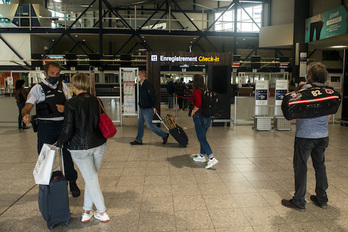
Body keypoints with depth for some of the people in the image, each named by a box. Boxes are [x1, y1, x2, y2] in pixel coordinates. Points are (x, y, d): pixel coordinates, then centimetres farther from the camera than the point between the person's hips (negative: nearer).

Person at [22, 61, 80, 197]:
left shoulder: (62, 86, 10)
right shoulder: (38, 88, -1)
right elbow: (27, 106, -11)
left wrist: (65, 108, -10)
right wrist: (25, 115, -34)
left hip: (63, 125, 2)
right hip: (45, 126, -2)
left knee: (68, 155, 6)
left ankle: (72, 183, 24)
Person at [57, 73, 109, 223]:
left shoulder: (71, 104, -14)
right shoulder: (95, 100, 1)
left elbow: (68, 130, -16)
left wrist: (59, 143, 3)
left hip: (80, 147, -4)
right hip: (99, 144, 5)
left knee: (91, 179, 7)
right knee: (91, 178, 17)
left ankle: (103, 213, 17)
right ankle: (87, 211, 26)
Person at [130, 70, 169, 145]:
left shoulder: (147, 84, -17)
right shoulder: (142, 84, 14)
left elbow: (152, 96, -22)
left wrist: (154, 107, -24)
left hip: (148, 109, -10)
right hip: (143, 108, 10)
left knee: (149, 125, -6)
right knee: (140, 124, 14)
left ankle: (164, 135, 5)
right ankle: (138, 140, 24)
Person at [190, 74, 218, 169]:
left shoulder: (197, 91, -15)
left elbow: (198, 103, -28)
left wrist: (193, 112, -13)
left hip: (199, 116, -8)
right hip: (208, 117, 8)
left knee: (201, 138, -3)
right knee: (203, 137, 19)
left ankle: (212, 158, -11)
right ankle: (202, 156, 31)